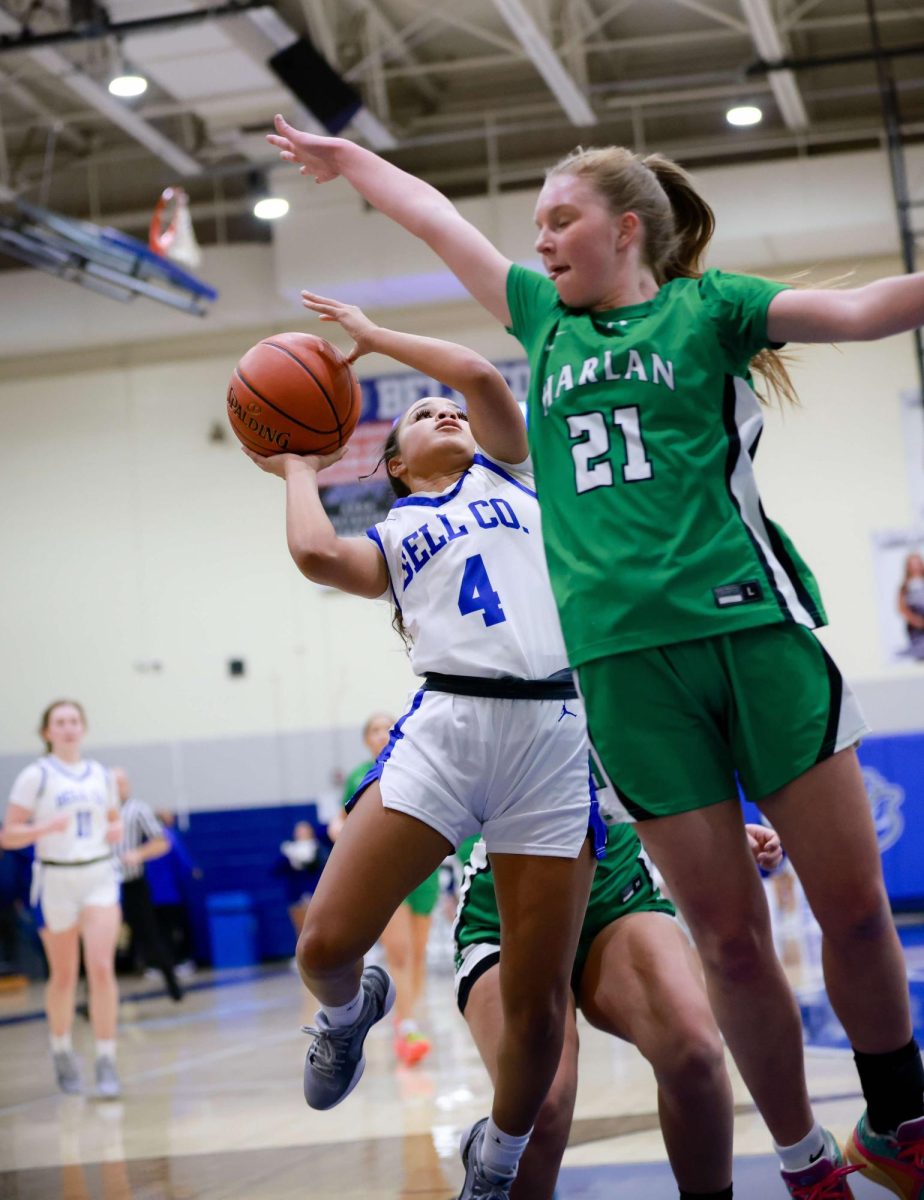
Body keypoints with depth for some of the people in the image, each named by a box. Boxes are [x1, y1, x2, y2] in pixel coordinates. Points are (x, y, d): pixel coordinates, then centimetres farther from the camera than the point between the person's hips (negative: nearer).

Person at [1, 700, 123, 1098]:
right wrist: (46, 827, -24)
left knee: (102, 967, -12)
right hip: (56, 878, -2)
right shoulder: (36, 776, -4)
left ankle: (106, 1061, -9)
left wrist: (115, 831, 0)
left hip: (100, 876, 2)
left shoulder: (101, 775, 8)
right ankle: (62, 1052, 31)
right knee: (63, 975, 8)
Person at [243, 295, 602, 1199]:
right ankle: (351, 1012, 25)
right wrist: (299, 469, 19)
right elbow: (317, 555, -1)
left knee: (538, 1003, -3)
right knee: (325, 943, -13)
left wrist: (371, 335, 22)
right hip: (445, 726, 0)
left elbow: (478, 374, 9)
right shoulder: (388, 539, 22)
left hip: (554, 729, 0)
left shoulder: (507, 473, 25)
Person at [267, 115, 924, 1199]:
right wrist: (347, 159, 42)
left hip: (754, 627, -3)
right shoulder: (544, 317, 20)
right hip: (623, 656, 3)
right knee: (727, 934, 0)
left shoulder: (706, 308, 8)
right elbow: (440, 221, 31)